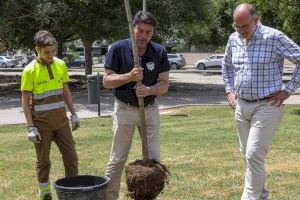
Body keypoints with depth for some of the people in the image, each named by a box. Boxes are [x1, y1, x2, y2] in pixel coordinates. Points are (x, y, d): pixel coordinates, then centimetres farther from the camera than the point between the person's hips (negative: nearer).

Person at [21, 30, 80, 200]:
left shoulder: (61, 65, 3)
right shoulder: (30, 70, -10)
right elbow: (25, 101, -8)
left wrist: (74, 114, 8)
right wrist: (31, 127, -12)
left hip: (61, 121, 4)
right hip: (42, 124, -4)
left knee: (71, 157, 4)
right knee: (44, 160, 7)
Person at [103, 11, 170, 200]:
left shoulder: (159, 52, -7)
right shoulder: (118, 48, -12)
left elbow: (164, 84, -8)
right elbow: (107, 80, -11)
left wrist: (148, 90, -29)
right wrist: (129, 76, -28)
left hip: (150, 109, 2)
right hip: (125, 109, -2)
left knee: (154, 158, 6)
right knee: (118, 159, 4)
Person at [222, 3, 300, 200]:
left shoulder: (274, 37, -15)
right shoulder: (233, 39, 4)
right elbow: (226, 66, 23)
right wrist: (230, 91, 12)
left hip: (266, 107, -7)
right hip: (241, 106, 7)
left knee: (254, 155, -11)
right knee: (248, 154, 15)